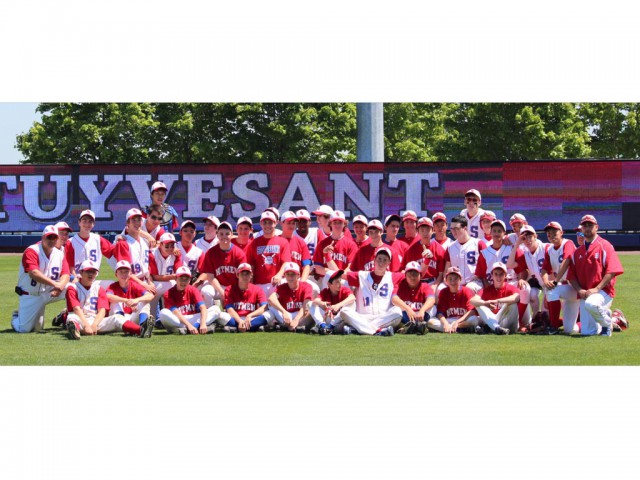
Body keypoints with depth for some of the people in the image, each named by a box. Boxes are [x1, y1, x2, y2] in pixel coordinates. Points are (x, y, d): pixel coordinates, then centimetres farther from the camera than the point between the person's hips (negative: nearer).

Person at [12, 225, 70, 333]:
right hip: (30, 296, -4)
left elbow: (66, 274, -8)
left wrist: (60, 285, -32)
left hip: (49, 293, 4)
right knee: (24, 329, -6)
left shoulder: (59, 254, 1)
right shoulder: (31, 251, -18)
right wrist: (54, 284, -41)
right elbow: (33, 273, -32)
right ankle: (16, 317, 29)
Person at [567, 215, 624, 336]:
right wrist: (579, 290, -7)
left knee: (591, 304, -40)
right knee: (587, 332, -4)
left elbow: (612, 271, -11)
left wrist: (596, 289, -19)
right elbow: (571, 276, 13)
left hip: (603, 291, -5)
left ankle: (607, 324, -9)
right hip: (584, 293, 5)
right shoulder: (577, 252, 16)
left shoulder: (605, 246, -1)